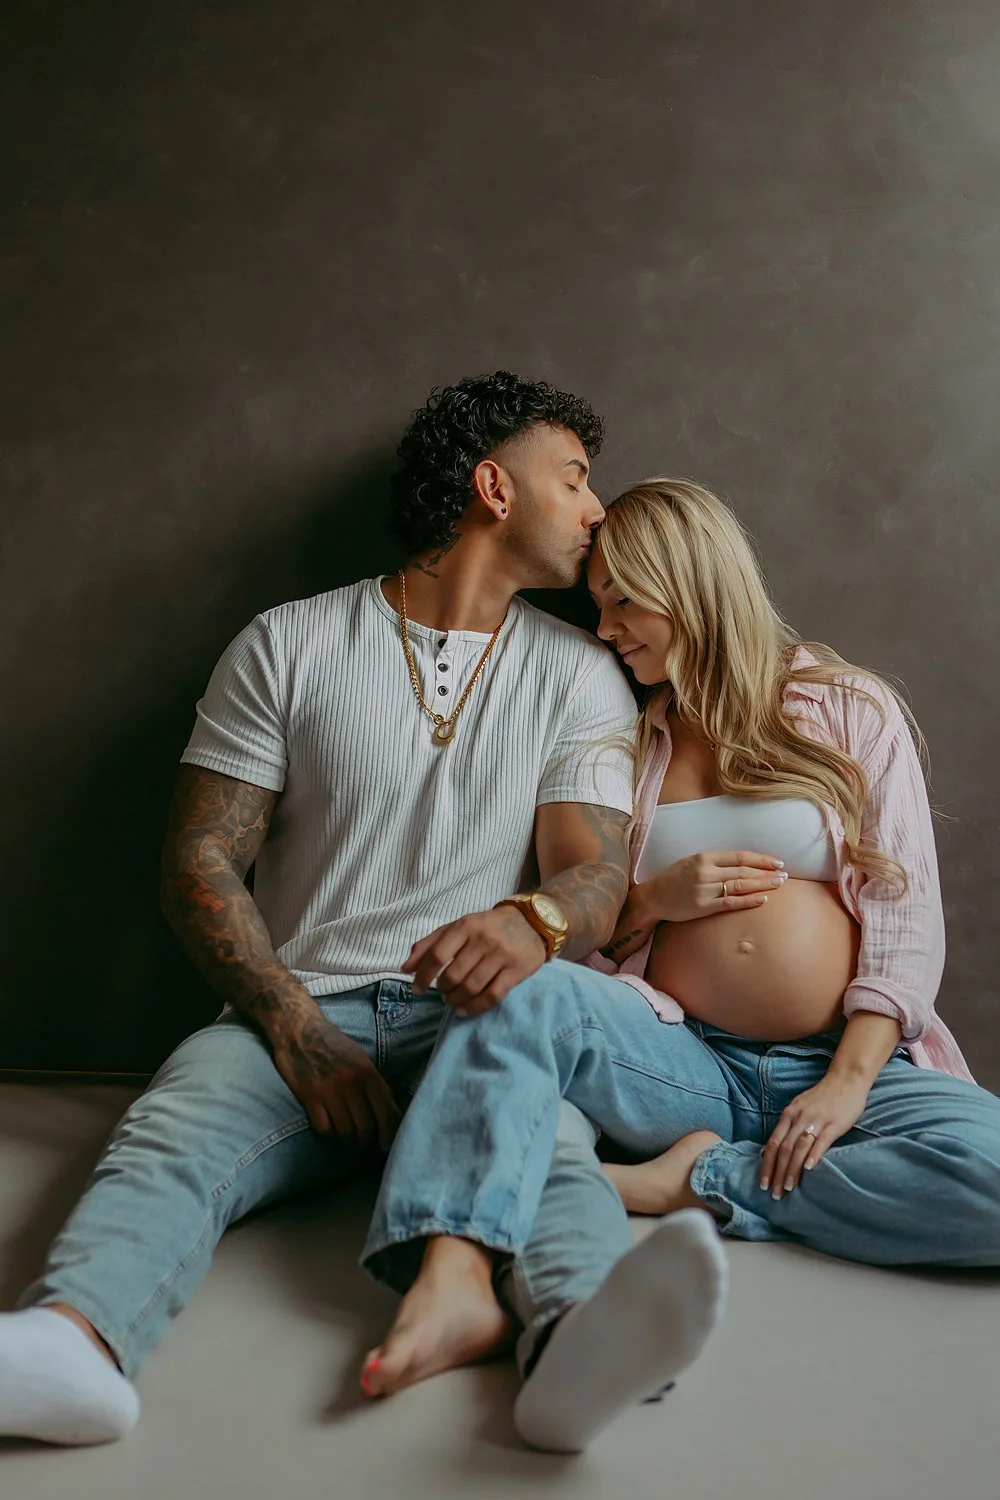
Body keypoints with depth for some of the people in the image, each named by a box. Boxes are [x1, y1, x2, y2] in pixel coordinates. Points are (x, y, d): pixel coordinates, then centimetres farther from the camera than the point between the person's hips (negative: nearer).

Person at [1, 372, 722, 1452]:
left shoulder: (578, 675, 14)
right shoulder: (286, 647, 8)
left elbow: (595, 871, 2)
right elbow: (201, 859, 3)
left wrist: (536, 919, -24)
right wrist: (296, 1030, -12)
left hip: (475, 1016, 1)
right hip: (297, 1012, 0)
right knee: (173, 1130, -31)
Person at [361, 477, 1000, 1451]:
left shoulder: (852, 712, 8)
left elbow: (905, 919, 1)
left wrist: (851, 1080, -13)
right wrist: (654, 899, -6)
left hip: (844, 1066, 0)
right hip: (682, 1064, 1)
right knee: (528, 993, -29)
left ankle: (694, 1183, -21)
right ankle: (446, 1285, -42)